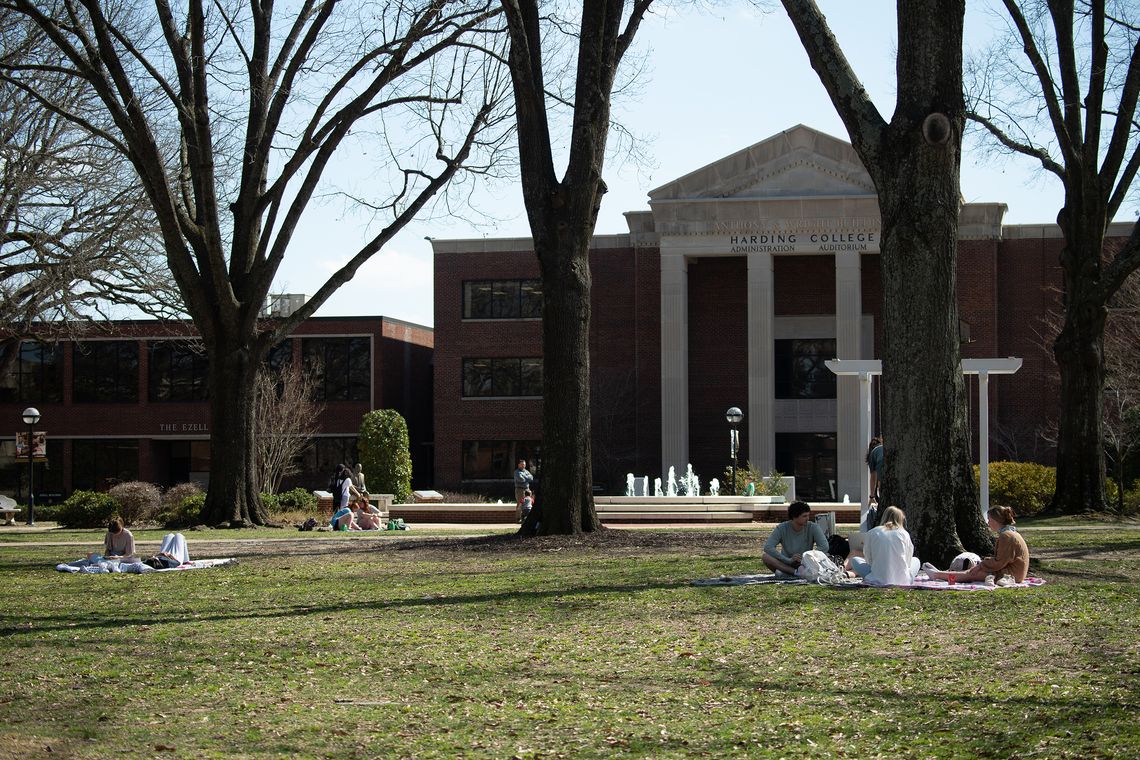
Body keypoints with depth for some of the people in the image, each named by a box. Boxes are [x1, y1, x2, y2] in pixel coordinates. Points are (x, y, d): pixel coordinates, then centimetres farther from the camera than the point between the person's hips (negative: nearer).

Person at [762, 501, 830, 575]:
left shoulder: (813, 528, -9)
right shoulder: (782, 528, -10)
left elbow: (824, 547, -19)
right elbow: (767, 547, -21)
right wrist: (789, 560, -29)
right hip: (787, 565, 0)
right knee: (766, 557, -26)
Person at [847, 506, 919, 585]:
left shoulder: (871, 533, 4)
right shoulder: (904, 534, 5)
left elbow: (868, 559, 8)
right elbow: (908, 561, 11)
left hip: (878, 580, 0)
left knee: (854, 560, 25)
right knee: (916, 561, 32)